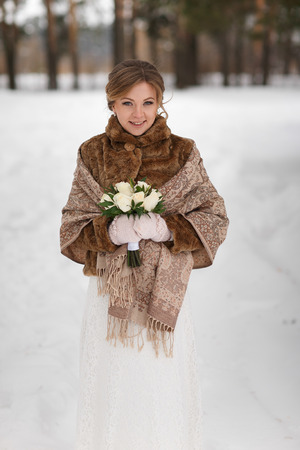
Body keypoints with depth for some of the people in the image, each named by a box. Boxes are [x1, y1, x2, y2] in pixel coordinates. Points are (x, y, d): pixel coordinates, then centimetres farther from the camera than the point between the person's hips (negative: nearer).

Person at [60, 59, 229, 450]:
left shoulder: (183, 154, -1)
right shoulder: (93, 155, 2)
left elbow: (215, 220, -1)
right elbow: (72, 227, 3)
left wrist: (166, 227, -18)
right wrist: (110, 231, -18)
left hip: (166, 295, 0)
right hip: (110, 293, 1)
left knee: (165, 398, 7)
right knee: (113, 397, 9)